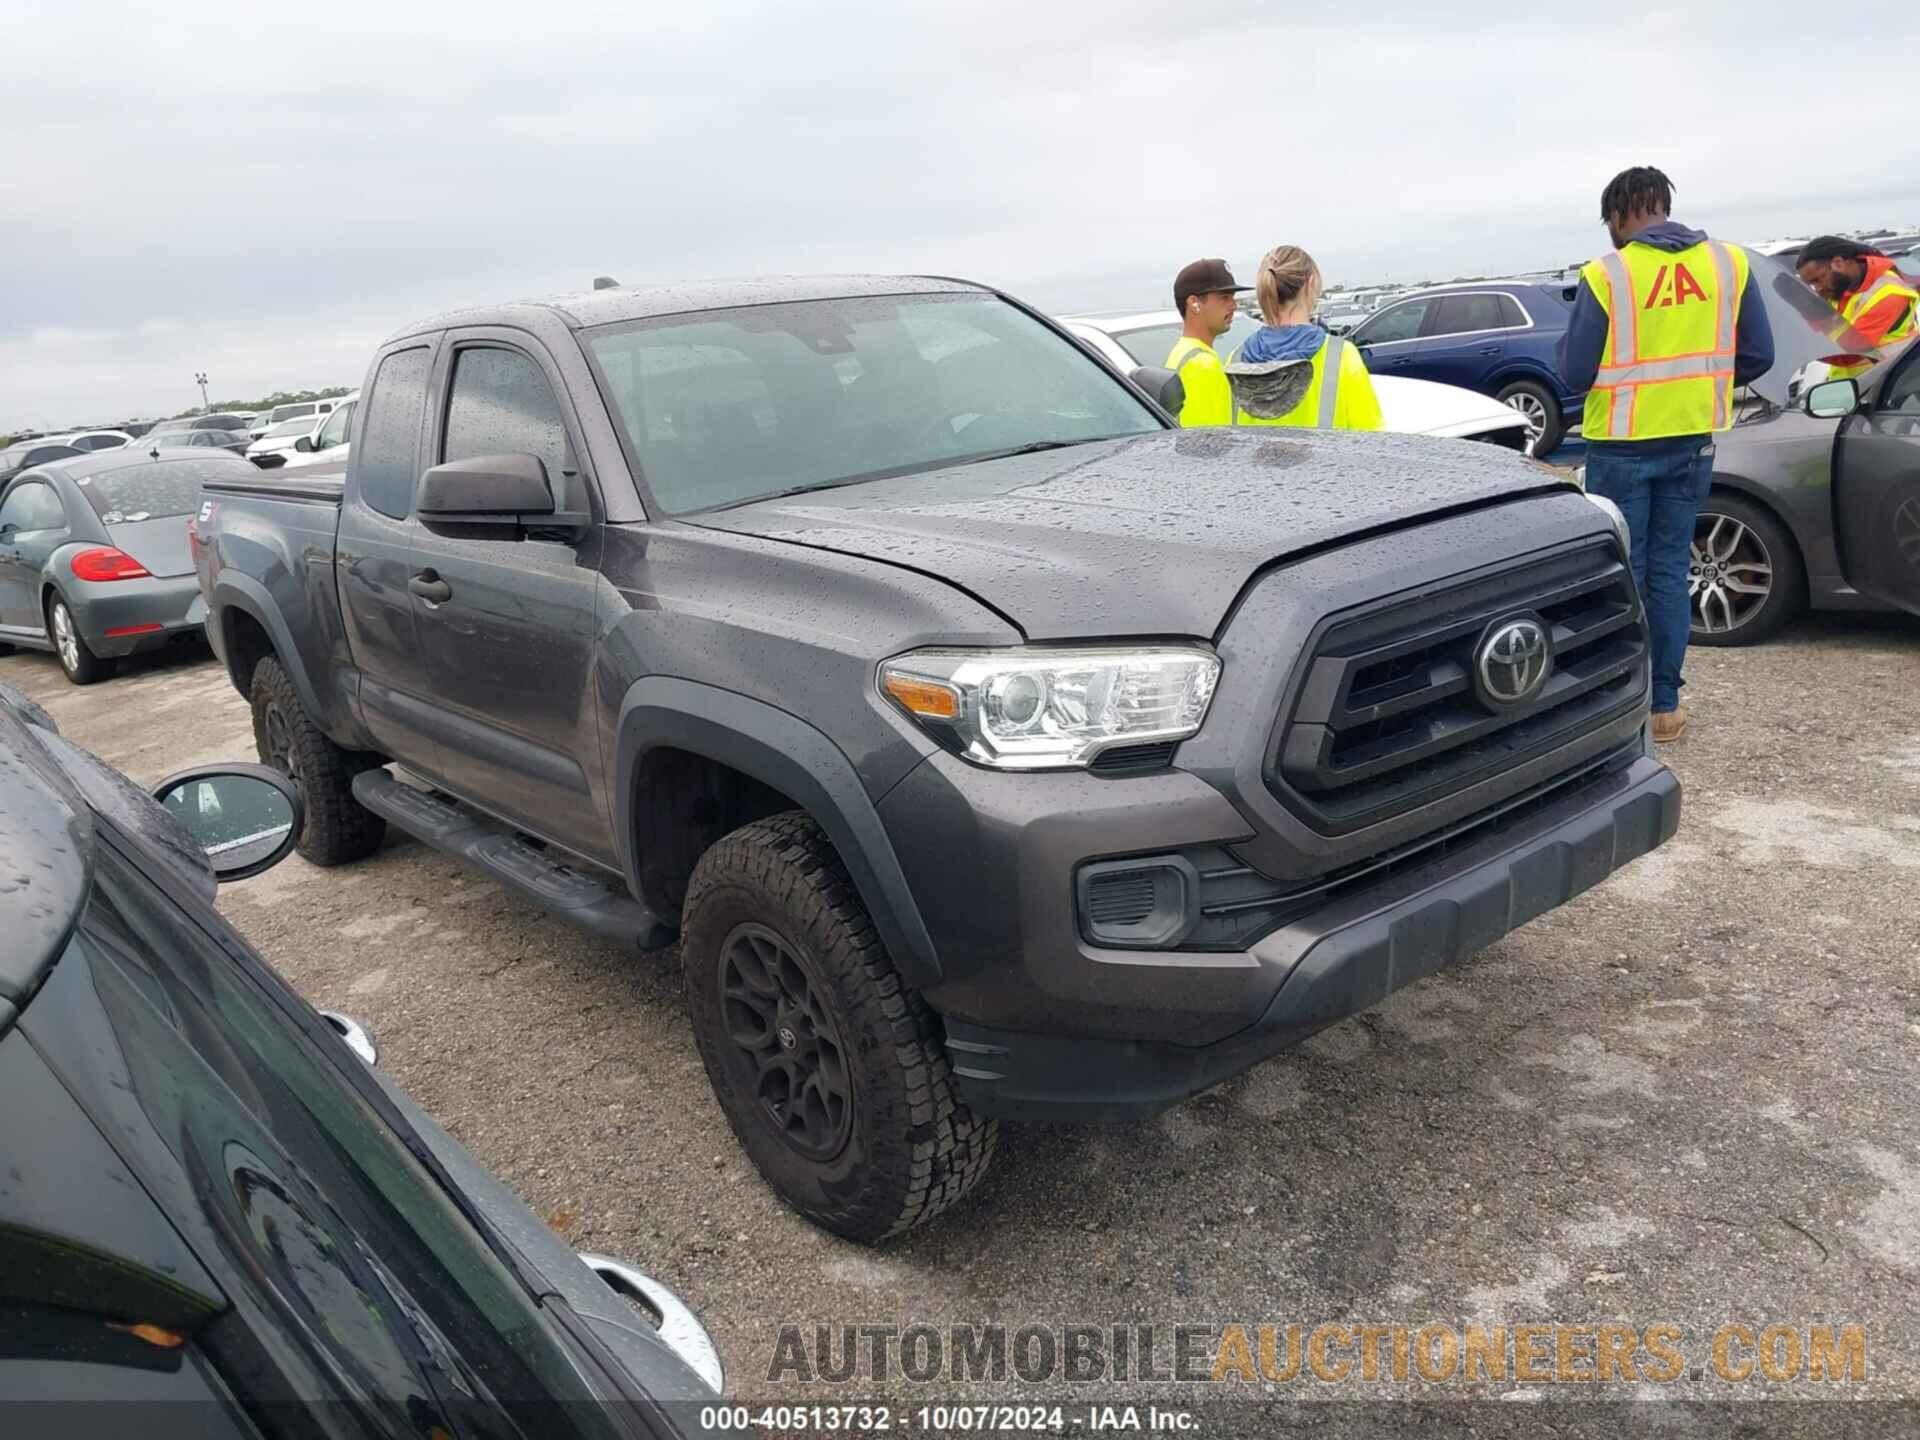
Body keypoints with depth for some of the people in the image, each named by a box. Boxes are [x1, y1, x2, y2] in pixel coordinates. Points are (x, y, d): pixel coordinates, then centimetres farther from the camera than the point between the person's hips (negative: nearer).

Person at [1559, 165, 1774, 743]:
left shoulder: (1606, 275, -13)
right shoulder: (1729, 262, 1)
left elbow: (1575, 374, -10)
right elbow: (1757, 356, 3)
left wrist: (1566, 342, 10)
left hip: (1622, 445, -4)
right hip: (1692, 441, 4)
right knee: (1669, 570, 12)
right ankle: (1665, 703, 15)